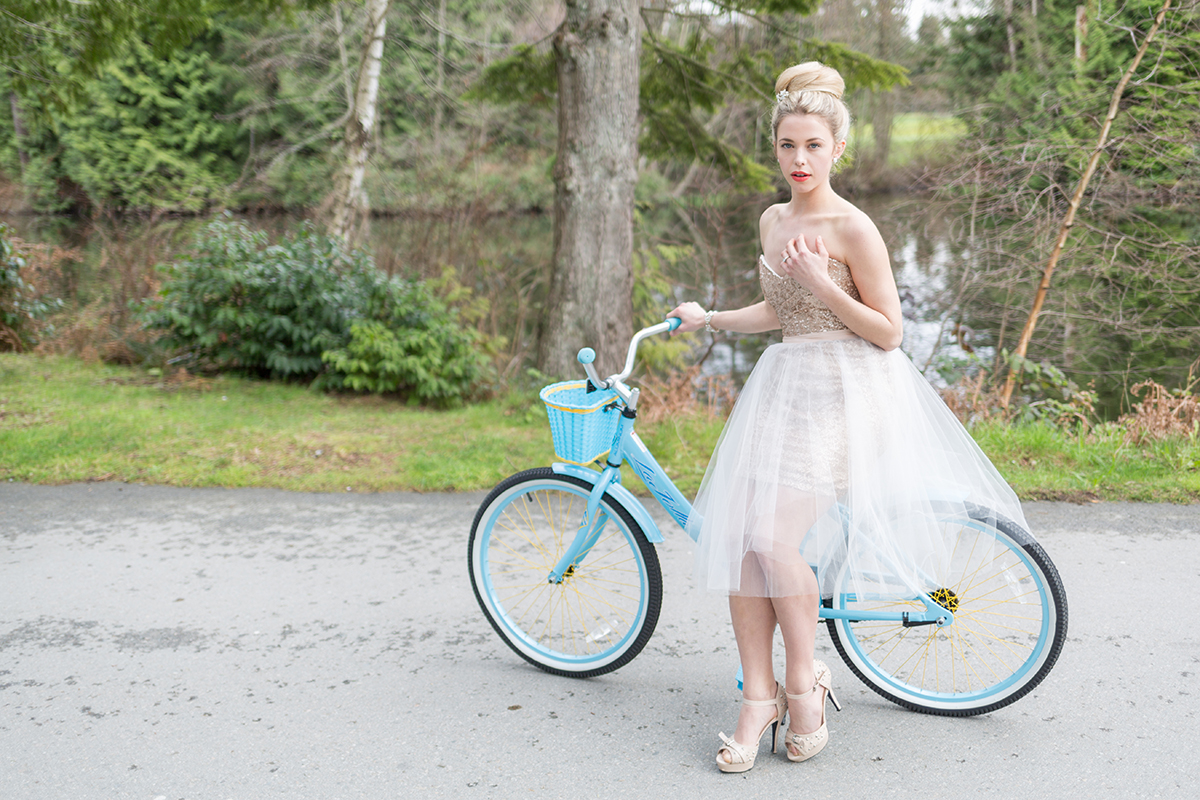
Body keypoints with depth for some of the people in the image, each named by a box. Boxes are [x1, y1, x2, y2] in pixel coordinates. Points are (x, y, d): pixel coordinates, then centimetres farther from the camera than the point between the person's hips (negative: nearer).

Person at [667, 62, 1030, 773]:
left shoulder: (853, 228, -10)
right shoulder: (774, 221, 12)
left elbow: (888, 331, -10)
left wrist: (820, 282, -18)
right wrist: (709, 319, 26)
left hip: (846, 392, -7)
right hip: (784, 385, 7)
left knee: (778, 538, -18)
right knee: (736, 538, -5)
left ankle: (804, 683, 5)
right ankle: (759, 699, 5)